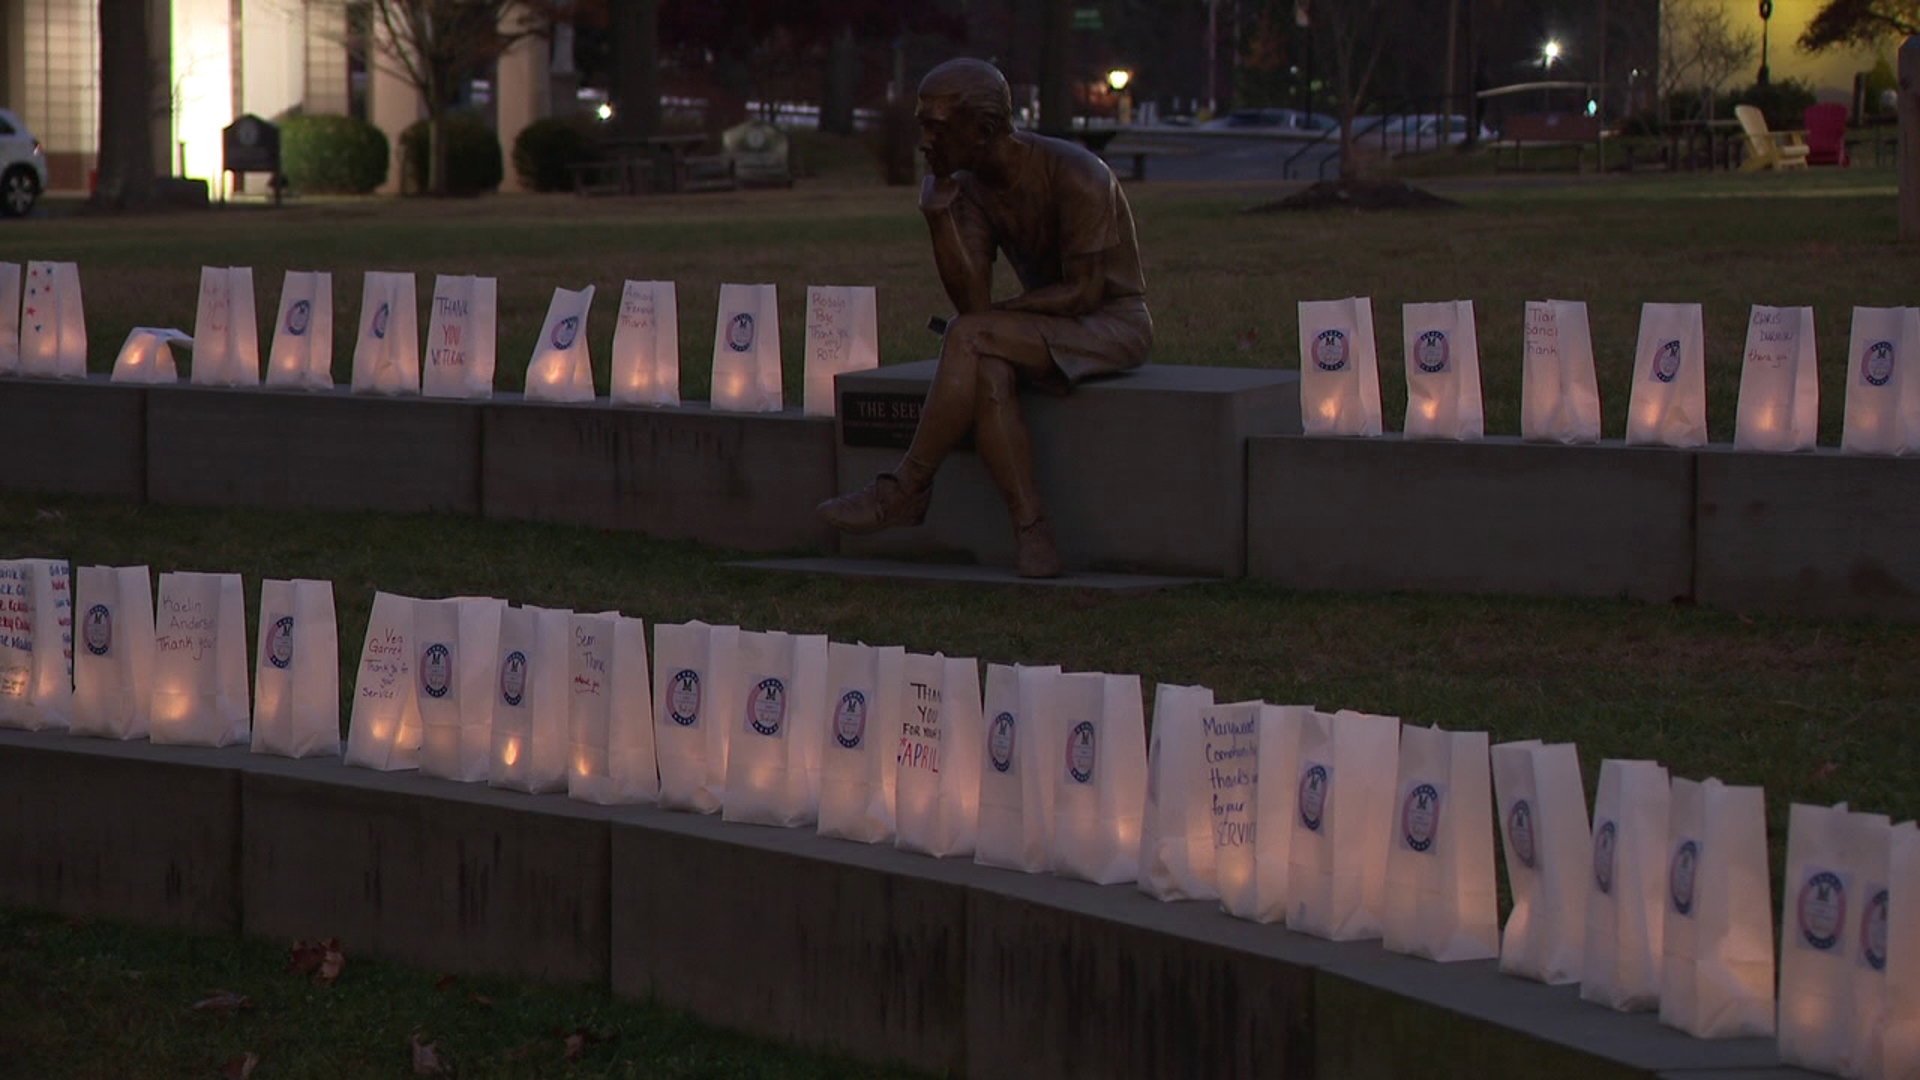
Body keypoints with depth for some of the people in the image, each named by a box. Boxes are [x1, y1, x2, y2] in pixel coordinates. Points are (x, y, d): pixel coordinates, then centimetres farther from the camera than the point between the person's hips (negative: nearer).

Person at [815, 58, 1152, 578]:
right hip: (1045, 333, 6)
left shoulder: (1076, 175, -21)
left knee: (971, 337, -29)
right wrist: (938, 217, -22)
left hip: (1114, 325, -6)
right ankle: (1031, 530, -32)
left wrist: (992, 316, -14)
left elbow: (1083, 292, -21)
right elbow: (971, 299, -11)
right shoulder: (968, 185, -1)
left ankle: (908, 488, -21)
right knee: (989, 374, -31)